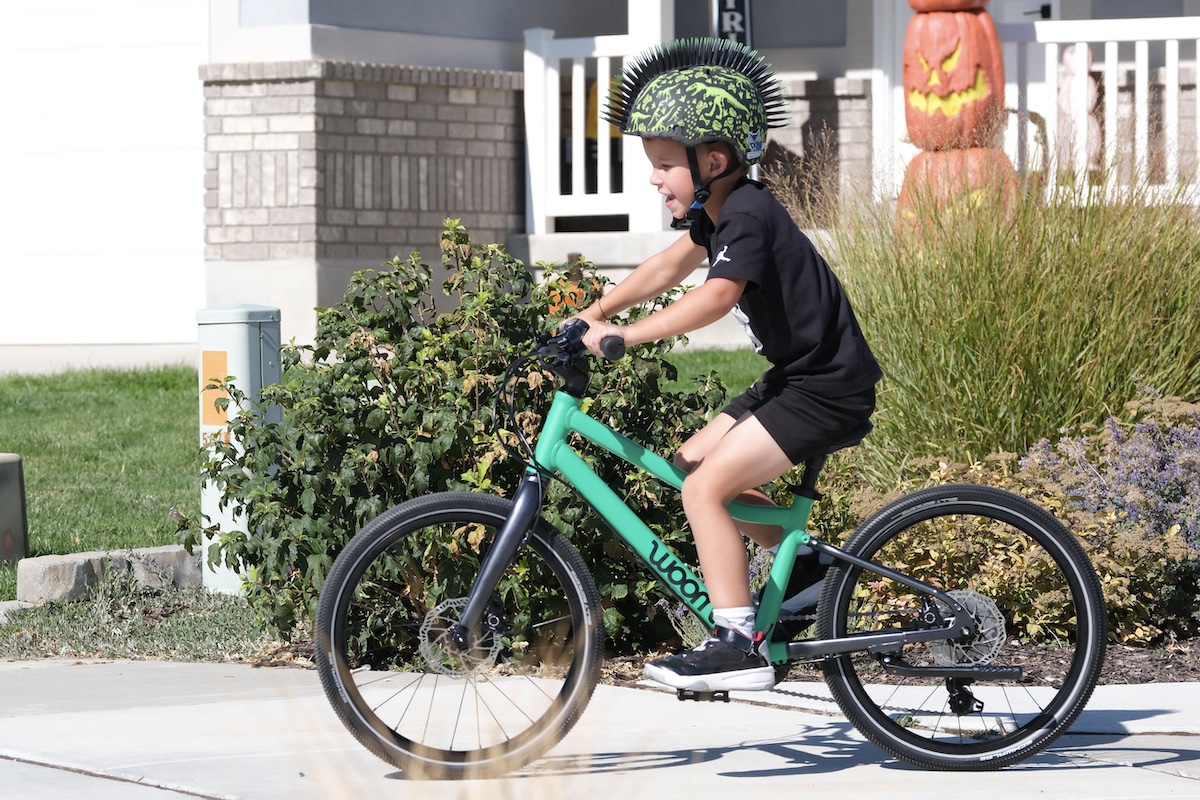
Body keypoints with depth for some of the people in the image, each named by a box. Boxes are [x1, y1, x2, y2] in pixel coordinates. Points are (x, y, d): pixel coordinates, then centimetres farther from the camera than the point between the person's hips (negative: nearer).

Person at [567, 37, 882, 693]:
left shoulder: (748, 214, -21)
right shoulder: (720, 209, 9)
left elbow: (715, 298, -34)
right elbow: (669, 267, 19)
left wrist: (623, 336, -33)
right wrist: (593, 312, 10)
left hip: (828, 386, -10)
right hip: (796, 374, 10)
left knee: (705, 487, -15)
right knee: (692, 461, 12)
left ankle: (739, 646, -13)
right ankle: (807, 565, 21)